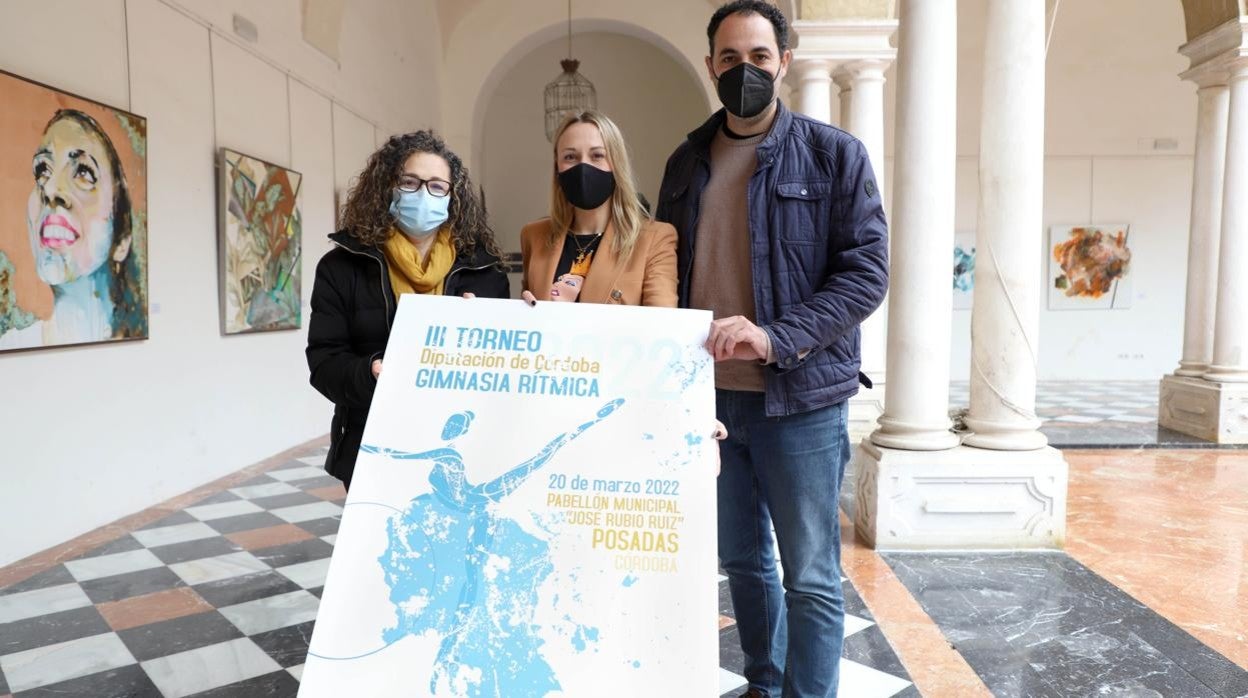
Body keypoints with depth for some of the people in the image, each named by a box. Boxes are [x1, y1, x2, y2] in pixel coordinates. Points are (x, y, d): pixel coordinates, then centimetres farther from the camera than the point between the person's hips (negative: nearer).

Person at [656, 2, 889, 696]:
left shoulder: (834, 153, -2)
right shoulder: (686, 161, 11)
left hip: (799, 396, -4)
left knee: (811, 577, 4)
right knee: (742, 559, 17)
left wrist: (775, 337, -22)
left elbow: (867, 271, -9)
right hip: (711, 395, 5)